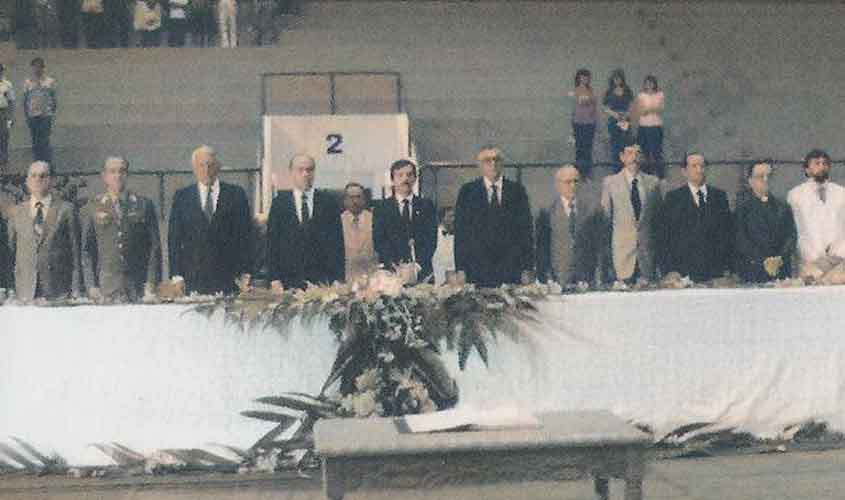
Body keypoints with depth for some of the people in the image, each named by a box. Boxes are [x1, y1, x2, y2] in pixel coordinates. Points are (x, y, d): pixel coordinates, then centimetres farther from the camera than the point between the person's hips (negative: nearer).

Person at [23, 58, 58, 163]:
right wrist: (26, 115, 6)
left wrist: (53, 113, -1)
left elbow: (54, 99, 6)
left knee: (44, 141, -9)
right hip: (32, 116, 2)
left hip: (46, 116, -2)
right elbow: (25, 100, 12)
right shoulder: (28, 83, 8)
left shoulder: (50, 82, 3)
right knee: (35, 142, 6)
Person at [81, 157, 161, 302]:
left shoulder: (144, 205, 9)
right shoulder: (92, 207, 9)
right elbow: (86, 250, 9)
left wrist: (152, 283, -1)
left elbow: (154, 246, 8)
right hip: (105, 287, 0)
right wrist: (91, 286, 0)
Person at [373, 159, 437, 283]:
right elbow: (379, 240, 0)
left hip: (422, 271, 1)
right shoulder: (382, 208, 9)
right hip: (391, 272, -1)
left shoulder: (426, 205, 12)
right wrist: (394, 265, -16)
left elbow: (431, 238, 3)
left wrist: (419, 264, -12)